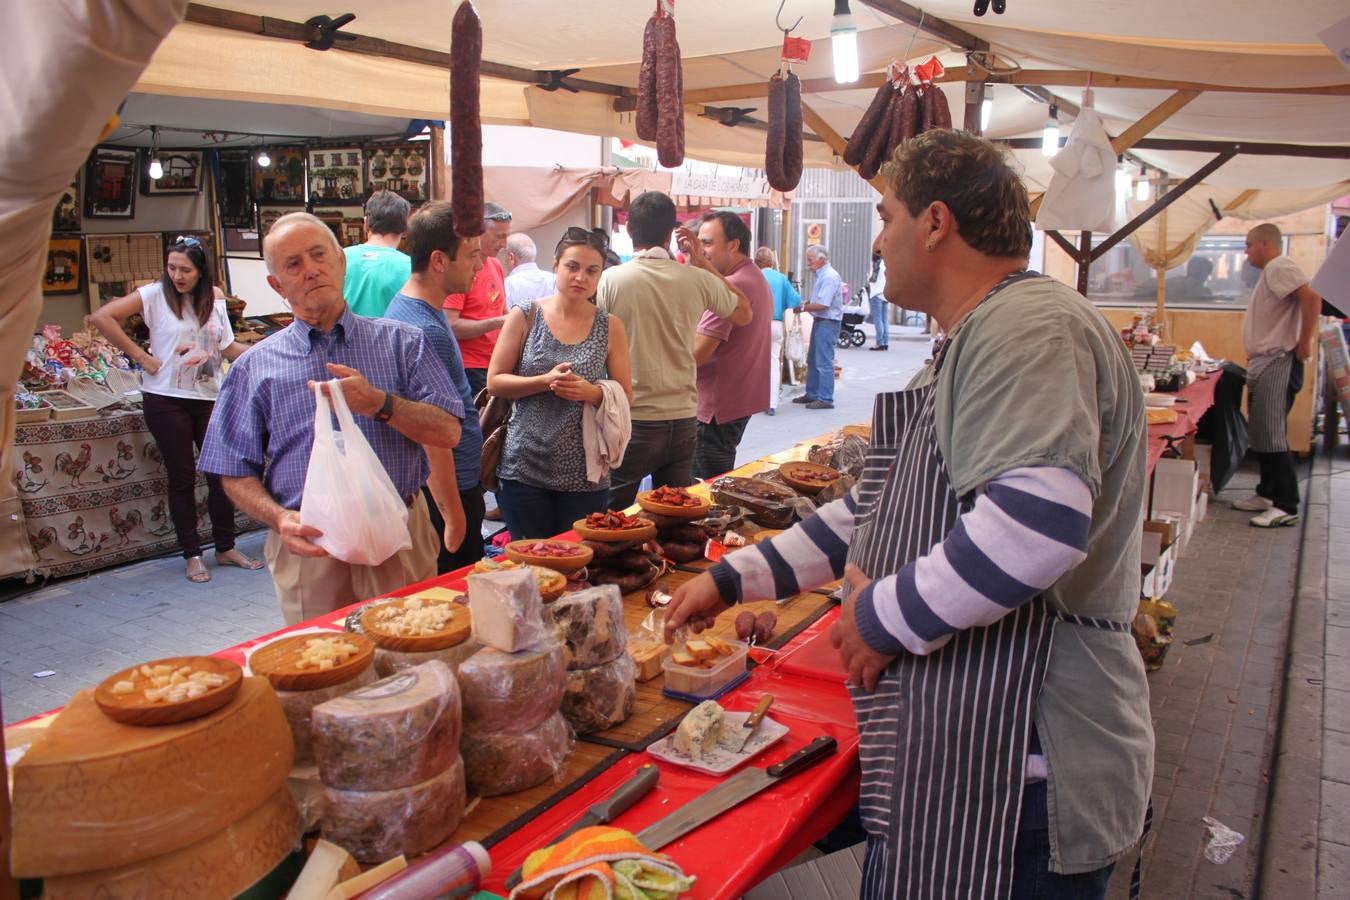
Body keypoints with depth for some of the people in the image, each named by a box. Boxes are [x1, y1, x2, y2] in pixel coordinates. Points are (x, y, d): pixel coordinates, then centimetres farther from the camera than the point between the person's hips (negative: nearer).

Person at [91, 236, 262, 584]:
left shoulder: (214, 298, 7)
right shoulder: (155, 294, -5)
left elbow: (227, 347, 10)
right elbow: (102, 317, -13)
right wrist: (142, 357, -13)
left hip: (210, 398, 4)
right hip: (167, 399, -4)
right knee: (182, 478, 3)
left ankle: (226, 548, 19)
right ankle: (192, 555, 14)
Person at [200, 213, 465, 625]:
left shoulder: (400, 342, 5)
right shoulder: (255, 367, 6)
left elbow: (447, 433, -3)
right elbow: (237, 472, 6)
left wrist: (379, 404, -18)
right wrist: (279, 518, -12)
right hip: (310, 550, 0)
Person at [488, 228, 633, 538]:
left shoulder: (610, 327, 4)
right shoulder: (524, 316, 2)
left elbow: (625, 395, 6)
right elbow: (495, 381, -1)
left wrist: (593, 393, -15)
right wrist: (546, 381, -16)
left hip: (585, 474, 1)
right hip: (525, 467, 0)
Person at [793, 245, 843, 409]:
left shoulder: (829, 277, -18)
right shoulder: (821, 275, 13)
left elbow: (822, 304, -23)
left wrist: (803, 308, -12)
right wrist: (804, 304, 2)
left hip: (828, 322, -10)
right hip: (819, 321, 10)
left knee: (824, 362, -7)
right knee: (812, 360, 16)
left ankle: (825, 399, -2)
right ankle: (812, 394, 25)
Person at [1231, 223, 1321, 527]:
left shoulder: (1279, 267, -11)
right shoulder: (1271, 271, 20)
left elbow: (1311, 297, -25)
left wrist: (1304, 344, -22)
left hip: (1277, 363, -10)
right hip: (1264, 364, 10)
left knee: (1271, 436, -11)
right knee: (1262, 434, 14)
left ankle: (1286, 506, -8)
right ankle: (1268, 494, 23)